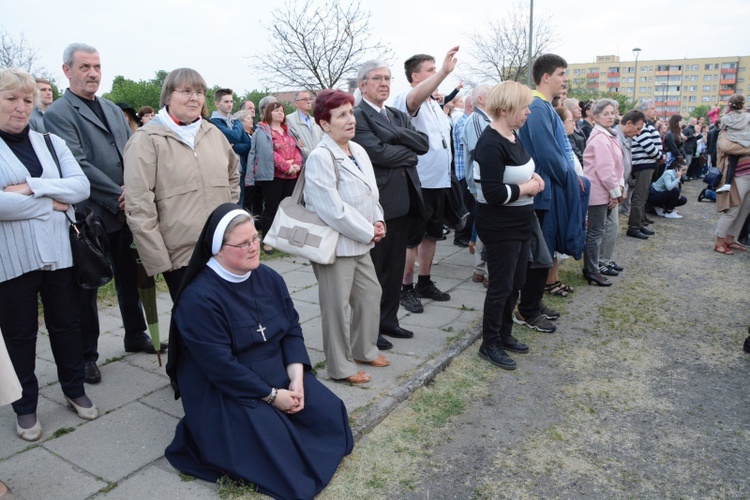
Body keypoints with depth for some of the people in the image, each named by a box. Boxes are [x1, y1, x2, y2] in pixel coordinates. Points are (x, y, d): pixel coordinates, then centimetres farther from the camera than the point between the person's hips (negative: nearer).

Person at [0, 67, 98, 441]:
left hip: (59, 251, 3)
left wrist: (31, 187, -16)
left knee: (67, 323, 13)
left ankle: (75, 389, 32)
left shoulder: (51, 143, 7)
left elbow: (81, 187, -5)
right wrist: (50, 203, -14)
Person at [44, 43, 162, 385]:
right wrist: (118, 196, -17)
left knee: (130, 277, 16)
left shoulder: (113, 110, 14)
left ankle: (136, 336, 33)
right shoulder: (58, 113, -7)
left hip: (125, 210, 6)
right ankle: (86, 354, 21)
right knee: (86, 286, 7)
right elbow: (78, 164, -16)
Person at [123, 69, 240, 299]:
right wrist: (158, 260, -13)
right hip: (181, 256, -5)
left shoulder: (214, 133, 9)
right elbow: (139, 208, -11)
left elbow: (233, 174, 26)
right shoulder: (147, 140, -7)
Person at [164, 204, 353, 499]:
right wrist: (271, 396, -20)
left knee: (329, 411, -8)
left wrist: (296, 378, -14)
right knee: (274, 444, -24)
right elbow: (221, 366, -23)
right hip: (226, 392, -6)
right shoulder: (198, 298, -21)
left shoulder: (269, 278, 0)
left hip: (280, 376, 6)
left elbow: (292, 330, 1)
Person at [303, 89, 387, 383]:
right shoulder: (320, 157, -19)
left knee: (371, 294, 18)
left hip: (361, 242, 9)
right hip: (336, 244, -9)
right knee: (337, 305, 4)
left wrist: (378, 222, -2)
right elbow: (333, 209, -24)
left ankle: (364, 349, 38)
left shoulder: (358, 151, 8)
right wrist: (368, 231, -16)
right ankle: (340, 366, 21)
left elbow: (371, 193, 15)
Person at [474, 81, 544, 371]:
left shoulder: (512, 136, 8)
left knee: (515, 284, 17)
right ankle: (489, 345, 18)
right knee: (500, 287, 2)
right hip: (500, 227, -9)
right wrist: (528, 188, -14)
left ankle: (504, 335, 33)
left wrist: (531, 177, 1)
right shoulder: (491, 144, -21)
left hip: (520, 224, 9)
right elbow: (494, 193, -28)